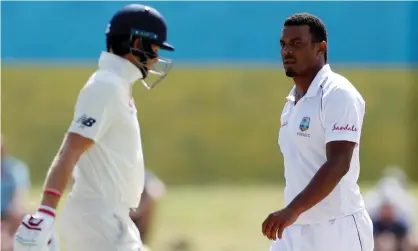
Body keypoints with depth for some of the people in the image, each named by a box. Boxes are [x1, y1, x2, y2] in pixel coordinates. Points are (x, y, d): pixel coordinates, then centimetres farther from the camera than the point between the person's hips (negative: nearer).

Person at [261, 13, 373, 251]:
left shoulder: (338, 94, -12)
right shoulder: (292, 102, 16)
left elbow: (338, 164, -23)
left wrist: (293, 210, -32)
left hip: (337, 231, -9)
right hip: (294, 231, 9)